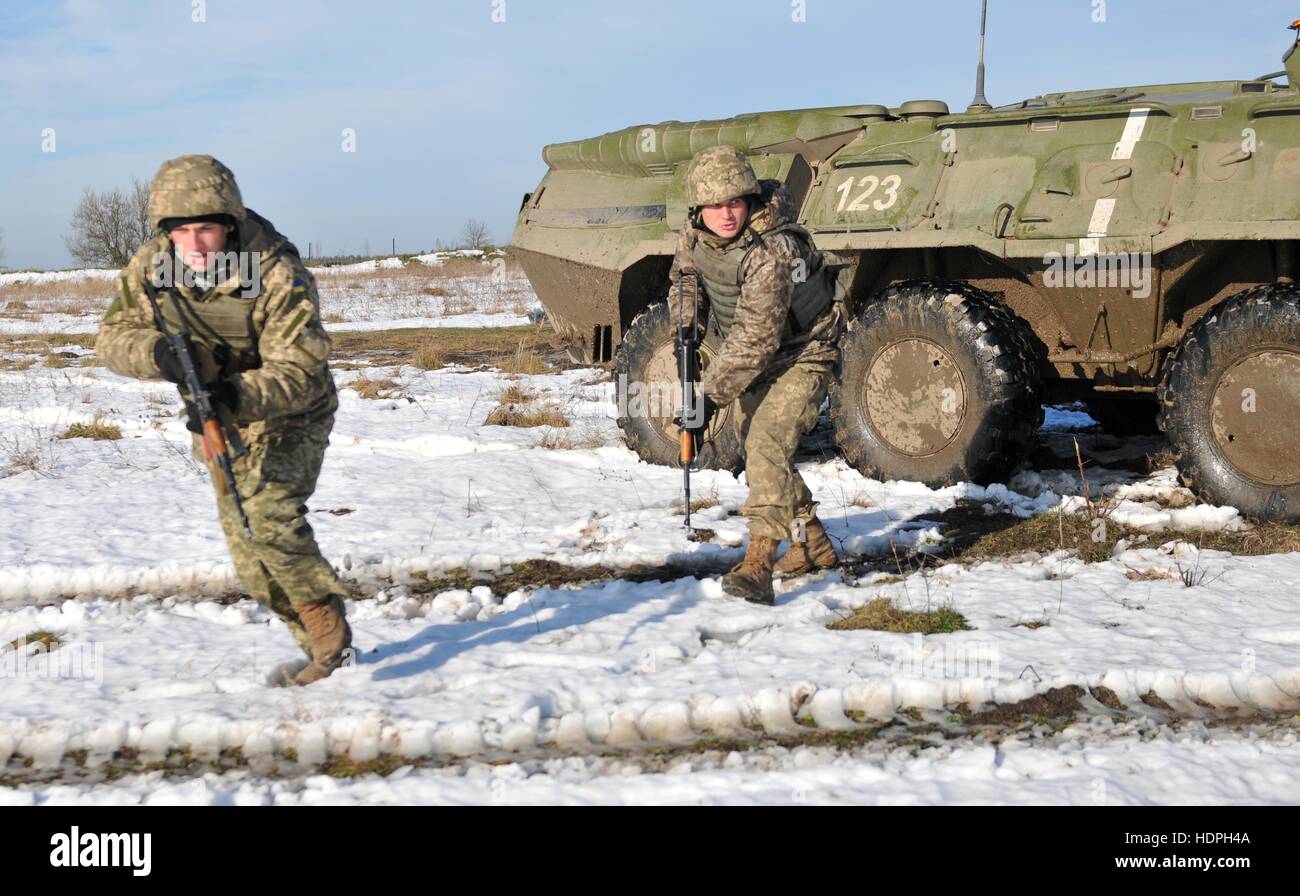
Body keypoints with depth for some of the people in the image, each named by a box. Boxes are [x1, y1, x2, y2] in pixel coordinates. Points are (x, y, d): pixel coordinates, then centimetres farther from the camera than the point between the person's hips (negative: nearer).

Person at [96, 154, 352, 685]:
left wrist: (243, 396, -49)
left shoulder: (277, 273, -29)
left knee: (269, 516, -26)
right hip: (221, 421, 6)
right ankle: (322, 647, 22)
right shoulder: (152, 265, -14)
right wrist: (157, 351, -32)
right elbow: (113, 336, -9)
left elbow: (298, 370, -30)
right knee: (245, 544, 7)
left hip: (289, 414, -6)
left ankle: (331, 634, -7)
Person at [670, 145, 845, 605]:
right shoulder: (695, 235, -11)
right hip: (753, 357, 9)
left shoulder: (773, 251, -35)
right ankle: (813, 545, 33)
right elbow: (684, 279, 11)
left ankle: (758, 565, -30)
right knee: (758, 447, 16)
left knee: (767, 444, -24)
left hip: (802, 353, -8)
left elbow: (755, 338, -36)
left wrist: (711, 395, -35)